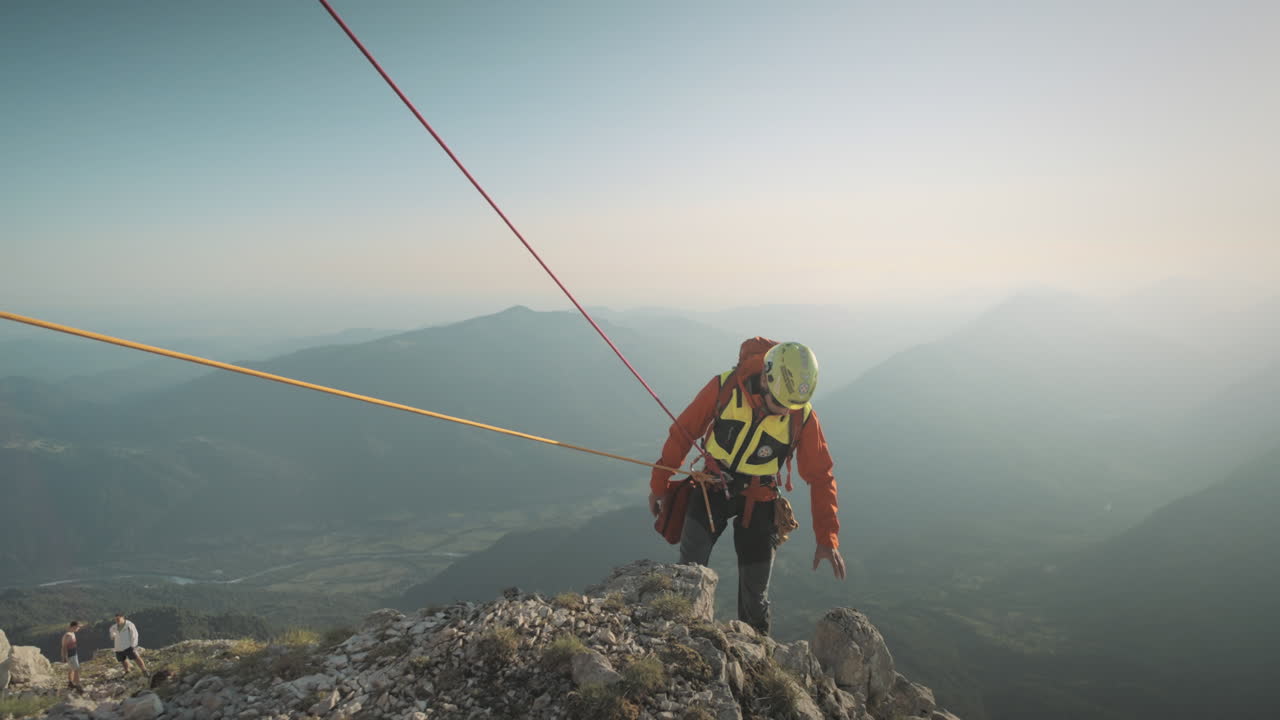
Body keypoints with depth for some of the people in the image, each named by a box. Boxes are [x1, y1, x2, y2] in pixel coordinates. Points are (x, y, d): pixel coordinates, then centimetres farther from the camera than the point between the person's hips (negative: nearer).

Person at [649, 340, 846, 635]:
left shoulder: (803, 417, -17)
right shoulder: (724, 387, -21)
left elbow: (821, 478, -6)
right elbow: (682, 434, -7)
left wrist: (827, 539, -9)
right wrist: (659, 485, 2)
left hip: (759, 500, 1)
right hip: (712, 487, 0)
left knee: (755, 594, 8)